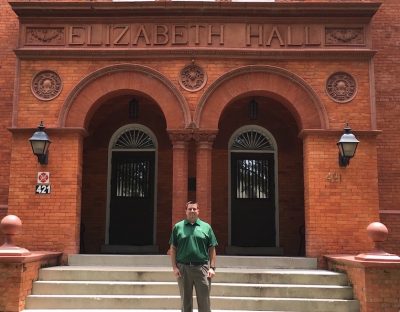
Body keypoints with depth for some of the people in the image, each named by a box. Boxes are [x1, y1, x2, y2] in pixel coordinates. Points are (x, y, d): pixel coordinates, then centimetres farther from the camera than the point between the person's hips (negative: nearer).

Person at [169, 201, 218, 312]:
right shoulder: (178, 227, 7)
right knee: (185, 301, 11)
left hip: (202, 267, 0)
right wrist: (174, 267, -3)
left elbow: (212, 249, 5)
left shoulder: (206, 227, 7)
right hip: (183, 268, 1)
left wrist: (212, 268, -3)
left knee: (204, 301, 2)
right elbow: (173, 249, 6)